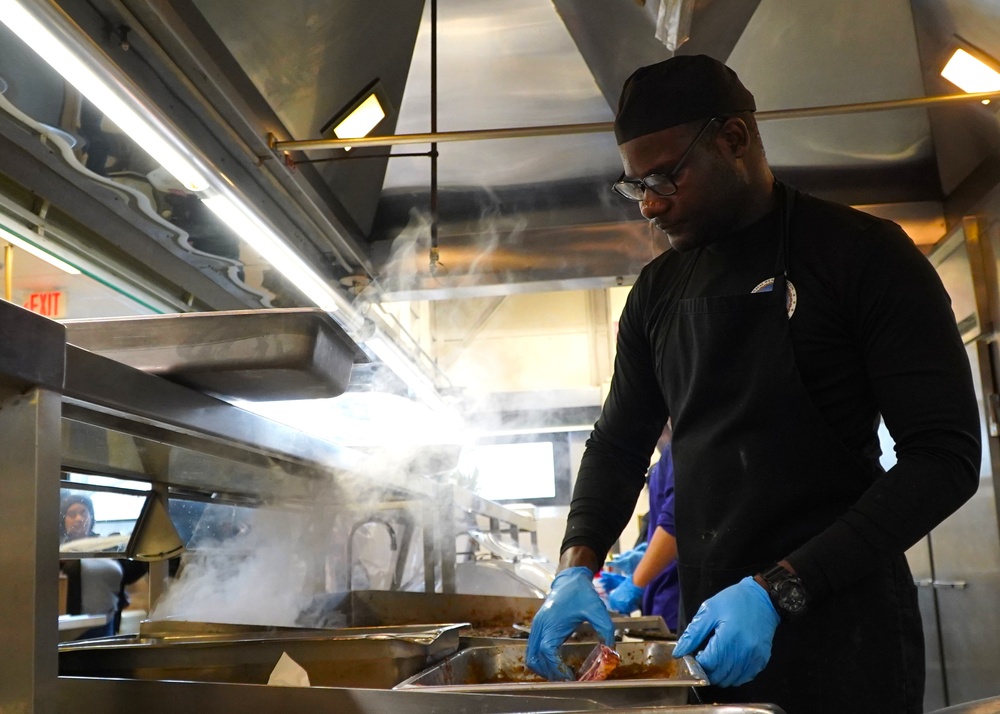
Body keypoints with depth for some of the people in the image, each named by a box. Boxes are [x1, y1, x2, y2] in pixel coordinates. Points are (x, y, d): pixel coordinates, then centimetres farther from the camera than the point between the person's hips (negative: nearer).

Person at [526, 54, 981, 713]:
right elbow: (619, 442, 12)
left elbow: (945, 456, -14)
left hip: (841, 625, -5)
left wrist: (777, 590, -22)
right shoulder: (658, 290, 7)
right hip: (711, 625, 5)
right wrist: (578, 563, -6)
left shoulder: (861, 252, -10)